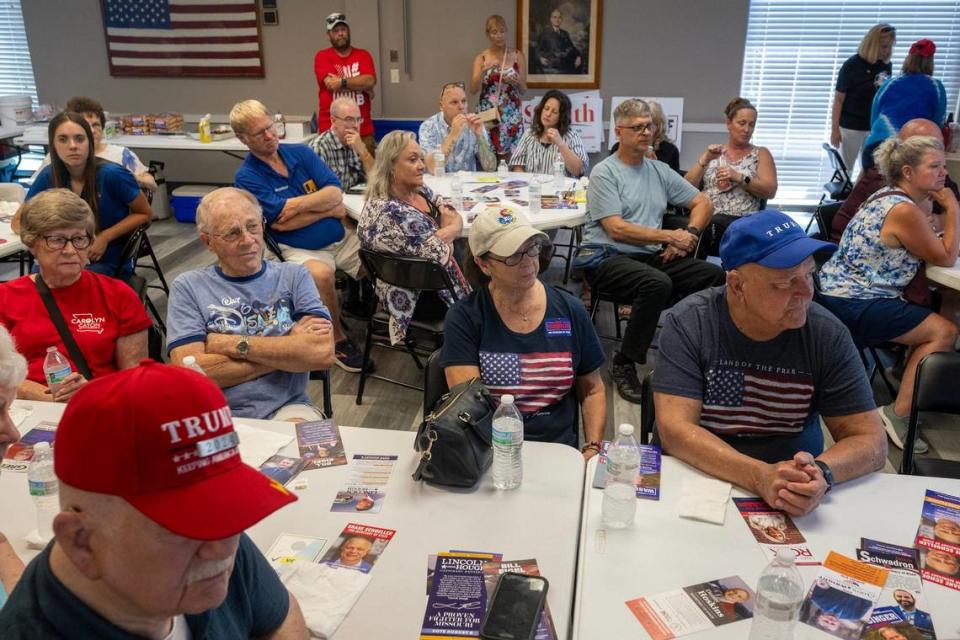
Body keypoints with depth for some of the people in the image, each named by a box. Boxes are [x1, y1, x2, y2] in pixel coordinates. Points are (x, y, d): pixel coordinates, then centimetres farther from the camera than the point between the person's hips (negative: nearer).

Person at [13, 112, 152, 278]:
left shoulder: (112, 175, -15)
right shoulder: (49, 177, -4)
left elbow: (144, 214, -2)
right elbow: (18, 221, 9)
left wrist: (105, 237, -15)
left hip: (109, 264, -3)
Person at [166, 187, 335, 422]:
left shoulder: (293, 276, 9)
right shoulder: (188, 287, 7)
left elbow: (323, 353, -7)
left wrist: (232, 344, -7)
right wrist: (289, 347, -6)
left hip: (286, 410, 0)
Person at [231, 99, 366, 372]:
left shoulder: (301, 152, 8)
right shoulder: (247, 176, -6)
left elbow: (335, 192, -1)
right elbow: (281, 223, -14)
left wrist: (300, 203, -18)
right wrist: (329, 210, -6)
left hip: (342, 238, 5)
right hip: (300, 250, -5)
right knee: (321, 275, -37)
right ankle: (338, 340, -14)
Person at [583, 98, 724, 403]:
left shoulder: (659, 170, 17)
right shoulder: (604, 173, -2)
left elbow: (703, 203, 20)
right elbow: (616, 229, -13)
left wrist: (688, 235, 0)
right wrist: (670, 236, -11)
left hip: (651, 255, 6)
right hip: (608, 256, -6)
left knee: (715, 275, -14)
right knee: (657, 283, -36)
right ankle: (624, 365, -21)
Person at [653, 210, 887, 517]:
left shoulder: (828, 335, -5)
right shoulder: (688, 323, -10)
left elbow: (871, 442, -4)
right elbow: (675, 429, -16)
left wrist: (821, 473, -25)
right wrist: (760, 477, -31)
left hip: (797, 503, 1)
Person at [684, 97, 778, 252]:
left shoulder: (761, 154, 15)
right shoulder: (713, 152, 20)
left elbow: (770, 191, 1)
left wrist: (739, 177, -12)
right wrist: (704, 160, -3)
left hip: (739, 222, -2)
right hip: (703, 218, 2)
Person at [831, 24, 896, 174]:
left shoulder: (886, 66, -1)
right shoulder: (851, 65, -14)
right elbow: (838, 100, -11)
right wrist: (835, 129, -13)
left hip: (875, 127, 5)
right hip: (851, 127, -4)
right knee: (845, 169, 8)